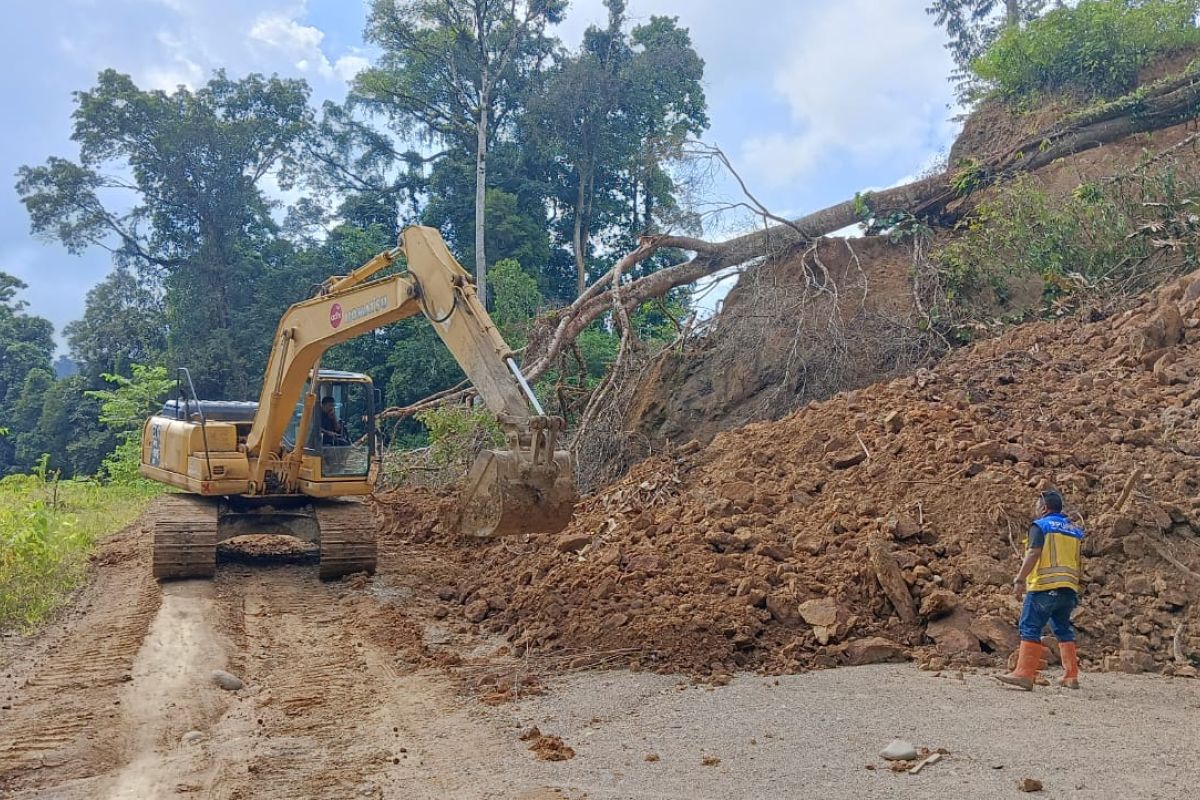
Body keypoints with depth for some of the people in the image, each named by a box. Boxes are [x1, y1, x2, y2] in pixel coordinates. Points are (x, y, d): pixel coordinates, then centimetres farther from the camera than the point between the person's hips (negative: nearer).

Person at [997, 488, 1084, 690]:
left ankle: (1024, 674, -13)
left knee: (1030, 629, -7)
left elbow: (1033, 553, -15)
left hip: (1044, 585, -7)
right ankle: (1071, 676, 15)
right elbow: (1079, 562, 21)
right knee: (1064, 630, 16)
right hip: (1069, 588, 7)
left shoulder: (1040, 525, -3)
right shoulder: (1074, 529, 18)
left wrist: (1020, 578, -14)